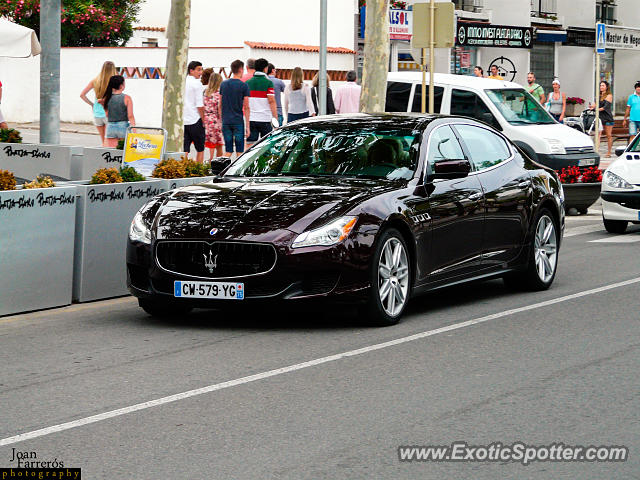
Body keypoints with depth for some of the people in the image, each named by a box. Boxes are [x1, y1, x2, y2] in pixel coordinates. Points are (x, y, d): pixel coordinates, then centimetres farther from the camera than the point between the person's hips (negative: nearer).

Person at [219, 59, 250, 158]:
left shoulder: (223, 84, 6)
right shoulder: (243, 86, -7)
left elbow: (220, 105, 11)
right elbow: (246, 108, -7)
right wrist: (247, 126, -4)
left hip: (226, 121, 4)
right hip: (238, 122, -4)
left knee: (228, 151, 8)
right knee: (239, 151, 3)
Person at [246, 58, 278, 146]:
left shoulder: (247, 83, 7)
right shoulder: (268, 83, -6)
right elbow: (271, 101, -13)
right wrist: (275, 117, -11)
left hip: (251, 119, 3)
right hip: (265, 119, -3)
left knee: (250, 144, -1)